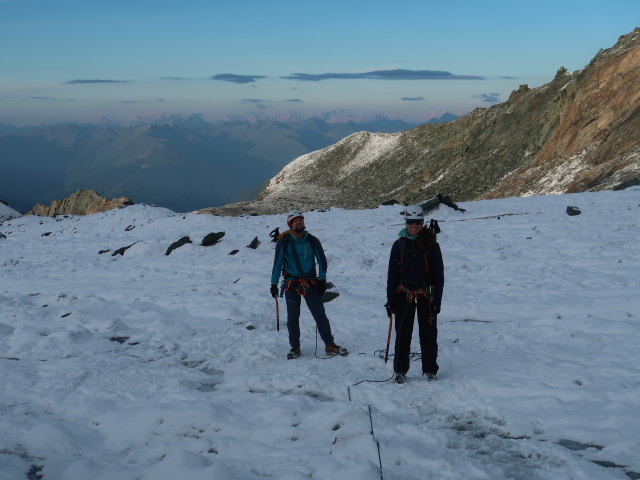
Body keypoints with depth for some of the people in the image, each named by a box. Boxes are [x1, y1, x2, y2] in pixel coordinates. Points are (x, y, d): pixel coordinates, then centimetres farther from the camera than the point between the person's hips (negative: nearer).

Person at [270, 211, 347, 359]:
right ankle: (295, 347, 17)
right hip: (291, 283, -1)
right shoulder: (284, 242, -3)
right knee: (292, 317, 5)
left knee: (320, 315, -1)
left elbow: (322, 260, 10)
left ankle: (330, 345, 4)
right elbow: (277, 263, 1)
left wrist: (322, 279, 2)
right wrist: (274, 284, -1)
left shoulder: (312, 241, 1)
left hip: (310, 282, 1)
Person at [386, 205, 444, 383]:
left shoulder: (431, 245, -1)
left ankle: (430, 369, 16)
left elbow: (439, 274, 0)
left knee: (428, 333, 2)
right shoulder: (399, 245, 4)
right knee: (403, 333, 2)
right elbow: (392, 273, 6)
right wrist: (390, 299, 1)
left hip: (426, 294, -1)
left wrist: (436, 300, -6)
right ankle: (400, 370, 12)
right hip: (403, 294, 1)